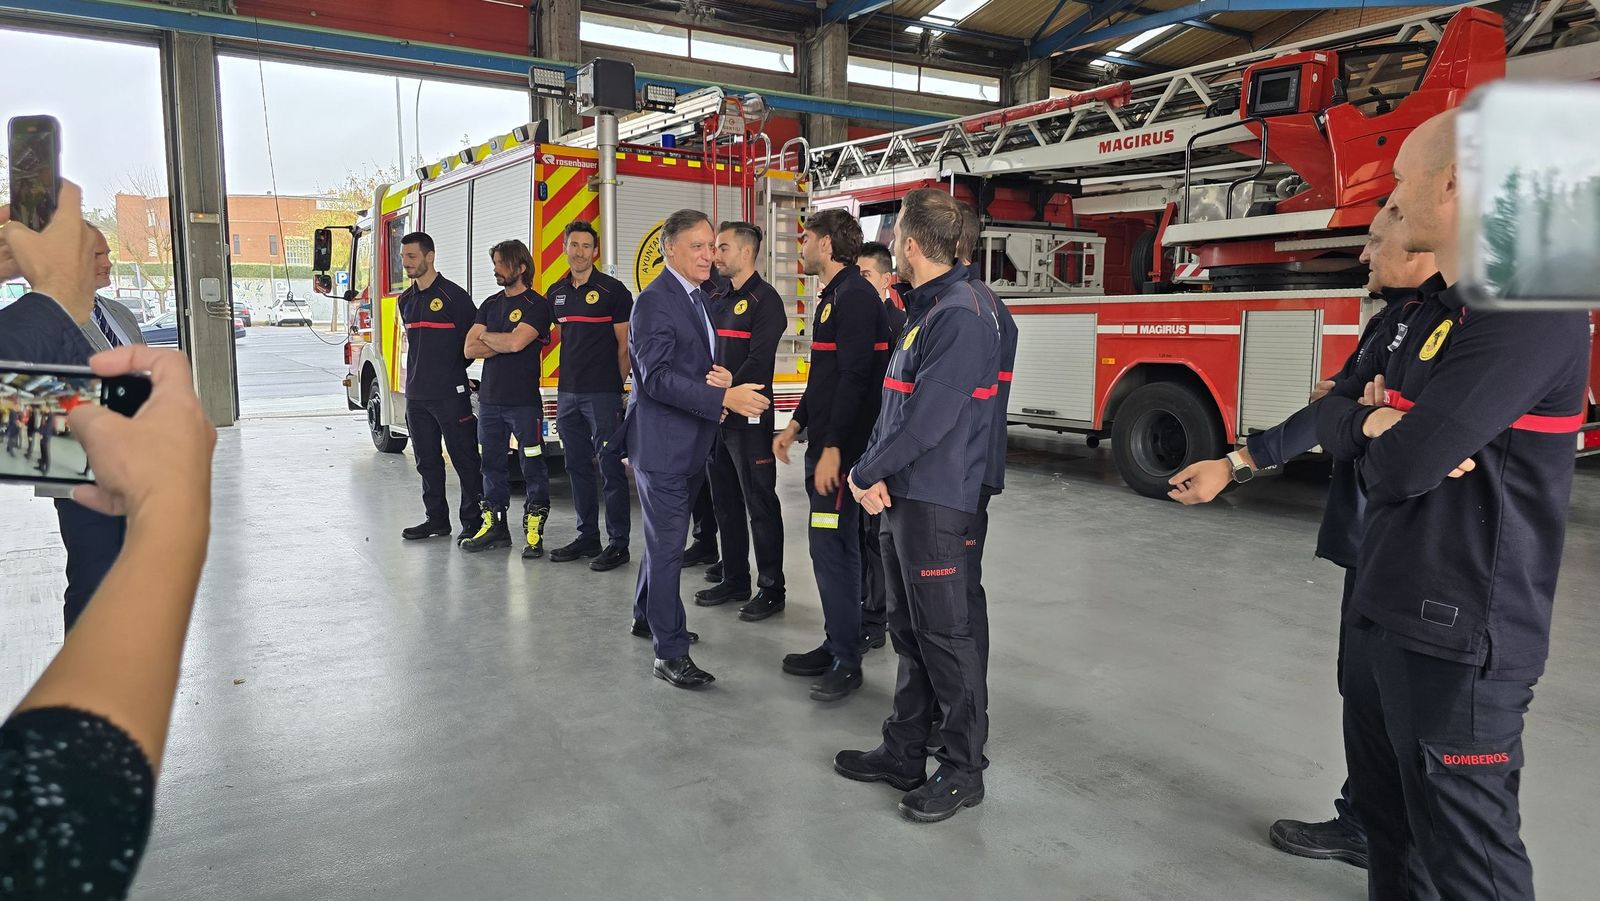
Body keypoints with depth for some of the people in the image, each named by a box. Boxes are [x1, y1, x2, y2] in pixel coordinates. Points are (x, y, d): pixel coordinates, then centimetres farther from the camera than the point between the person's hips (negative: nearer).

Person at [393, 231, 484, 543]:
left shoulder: (453, 295, -9)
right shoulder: (406, 300, 14)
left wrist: (453, 369, -1)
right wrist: (413, 378, 17)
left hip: (450, 394, -7)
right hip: (416, 394, 8)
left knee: (465, 459, -1)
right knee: (427, 461, 12)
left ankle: (473, 521, 4)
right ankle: (437, 519, 22)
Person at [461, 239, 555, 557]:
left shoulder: (536, 305, -6)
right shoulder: (490, 304, 15)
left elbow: (516, 342, -21)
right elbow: (470, 349, 5)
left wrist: (486, 336, -2)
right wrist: (504, 344, -10)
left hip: (524, 401, -7)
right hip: (489, 399, 7)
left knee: (533, 466, -3)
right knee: (492, 464, 12)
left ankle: (534, 533, 1)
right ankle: (495, 527, 22)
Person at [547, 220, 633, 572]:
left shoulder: (613, 290, -5)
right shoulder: (556, 293, 13)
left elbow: (624, 345, -4)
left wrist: (618, 385, -3)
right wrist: (569, 375, 16)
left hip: (603, 394, -7)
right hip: (567, 393, 7)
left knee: (610, 468, -4)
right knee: (577, 467, 11)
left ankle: (618, 543, 2)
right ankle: (587, 537, 21)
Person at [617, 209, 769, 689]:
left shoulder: (700, 298, 14)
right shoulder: (655, 301, -15)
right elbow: (658, 377, -23)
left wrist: (722, 377, -4)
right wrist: (724, 397, -30)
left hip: (691, 442, 9)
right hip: (661, 442, -9)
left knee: (665, 537, 21)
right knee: (668, 544, -5)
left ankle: (647, 616, 39)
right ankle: (671, 653, 2)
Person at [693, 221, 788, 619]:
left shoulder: (765, 300, -8)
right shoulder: (719, 302, 17)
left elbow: (758, 362, -17)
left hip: (749, 417, -8)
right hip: (716, 418, 9)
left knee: (760, 504, -2)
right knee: (726, 501, 14)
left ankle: (771, 589, 7)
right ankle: (734, 580, 26)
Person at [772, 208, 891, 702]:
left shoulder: (856, 297, -15)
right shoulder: (831, 296, 17)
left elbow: (855, 378, -22)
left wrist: (834, 449, -24)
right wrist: (796, 424, 21)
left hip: (842, 447, -10)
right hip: (823, 441, 10)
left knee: (833, 546, -6)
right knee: (827, 545, 14)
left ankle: (847, 661, 4)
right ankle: (835, 645, 24)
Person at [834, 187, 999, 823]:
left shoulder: (960, 316, -17)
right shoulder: (922, 309, 14)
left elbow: (926, 419, -23)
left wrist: (865, 473, -10)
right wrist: (878, 476, -1)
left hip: (935, 500, -10)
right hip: (901, 494, 10)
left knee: (945, 635, 1)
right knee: (909, 630, 16)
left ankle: (963, 770, 16)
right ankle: (904, 754, 29)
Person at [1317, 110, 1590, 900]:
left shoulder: (1529, 308, -20)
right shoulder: (1437, 305, 12)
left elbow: (1404, 466, -26)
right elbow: (1335, 417, 11)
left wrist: (1375, 433, -4)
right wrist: (1374, 420, -12)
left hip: (1454, 633, -9)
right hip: (1384, 608, 10)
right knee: (1383, 811, 23)